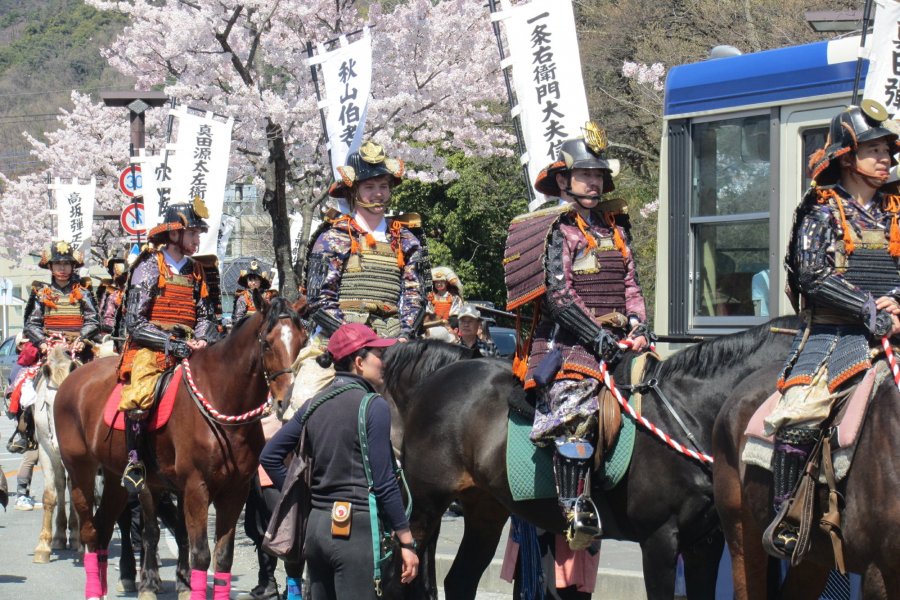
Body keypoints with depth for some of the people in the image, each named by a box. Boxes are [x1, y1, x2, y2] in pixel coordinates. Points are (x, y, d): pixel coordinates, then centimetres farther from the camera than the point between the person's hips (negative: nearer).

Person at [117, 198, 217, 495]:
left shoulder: (196, 272, 17)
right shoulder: (149, 268, -1)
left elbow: (206, 315, 17)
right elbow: (135, 323, -7)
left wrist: (200, 339, -5)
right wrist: (170, 342, -17)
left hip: (185, 349, 6)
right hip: (149, 349, -6)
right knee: (138, 398, -32)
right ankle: (133, 462, -20)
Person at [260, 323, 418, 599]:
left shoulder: (313, 405, 9)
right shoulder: (374, 406, -10)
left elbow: (269, 457, 10)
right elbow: (384, 482, -12)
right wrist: (406, 542, -7)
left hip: (315, 525, 7)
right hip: (357, 527, -7)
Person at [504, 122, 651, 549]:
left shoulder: (612, 228, 20)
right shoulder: (558, 229, -2)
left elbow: (630, 284, 20)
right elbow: (558, 294, -12)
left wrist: (636, 323, 0)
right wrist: (597, 335, -19)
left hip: (616, 337, 8)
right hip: (569, 340, -8)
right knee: (576, 410, -24)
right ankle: (575, 511, -25)